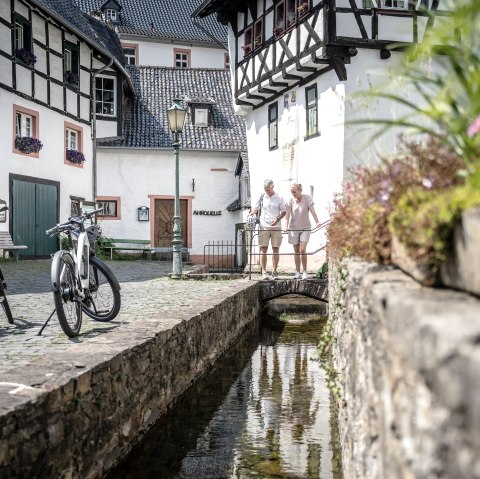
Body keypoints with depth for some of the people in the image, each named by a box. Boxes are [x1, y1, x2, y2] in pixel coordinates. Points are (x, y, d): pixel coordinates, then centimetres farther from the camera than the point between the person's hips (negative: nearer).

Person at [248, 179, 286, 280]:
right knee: (263, 249, -4)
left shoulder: (279, 198, 4)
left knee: (276, 249, 2)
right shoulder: (261, 198, 8)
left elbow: (284, 211, 6)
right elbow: (256, 208, 12)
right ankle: (264, 272, -2)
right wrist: (251, 213, -10)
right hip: (264, 227, 0)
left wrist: (277, 219, -11)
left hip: (276, 227, 0)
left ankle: (274, 272, 8)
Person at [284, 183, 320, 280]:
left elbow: (312, 211, -14)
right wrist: (286, 225, -27)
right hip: (294, 228, 2)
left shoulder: (307, 198, -5)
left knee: (302, 250, -11)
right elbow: (288, 213, -12)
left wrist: (317, 222, -29)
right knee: (296, 251, 6)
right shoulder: (290, 200, -2)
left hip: (305, 228, -2)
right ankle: (297, 272, 13)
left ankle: (304, 272, 1)